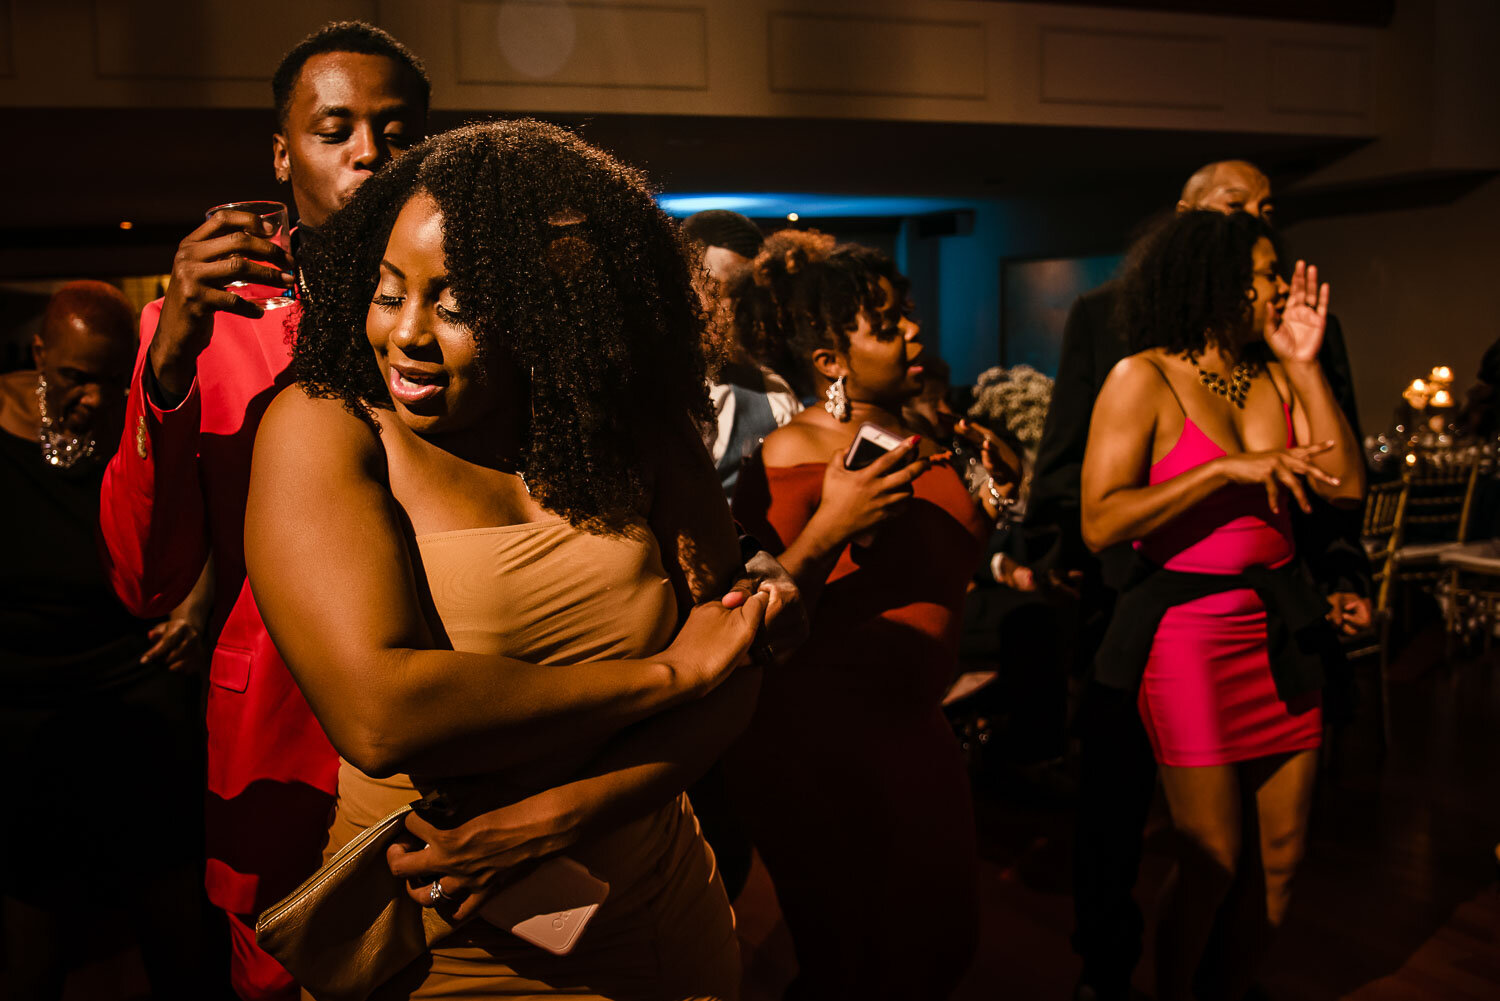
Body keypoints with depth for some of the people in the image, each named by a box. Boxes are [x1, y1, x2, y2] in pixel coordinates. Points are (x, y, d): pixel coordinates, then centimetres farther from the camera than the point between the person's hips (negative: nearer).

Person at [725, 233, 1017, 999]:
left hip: (915, 731, 8)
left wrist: (997, 494, 10)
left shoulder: (925, 437, 8)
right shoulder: (788, 457, -16)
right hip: (820, 749, -7)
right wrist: (827, 529, -32)